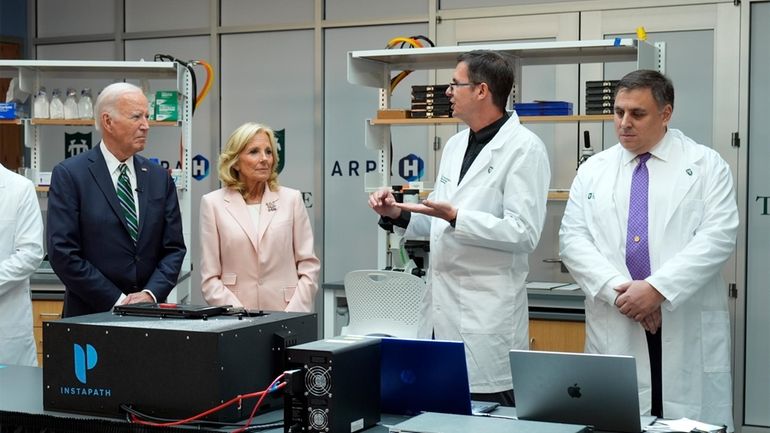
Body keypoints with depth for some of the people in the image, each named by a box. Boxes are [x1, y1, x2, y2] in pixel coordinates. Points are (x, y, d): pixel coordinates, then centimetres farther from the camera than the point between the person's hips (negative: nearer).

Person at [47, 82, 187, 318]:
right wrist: (118, 300, -13)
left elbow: (174, 248, 7)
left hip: (149, 313, 4)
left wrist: (151, 294, -9)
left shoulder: (159, 178, 8)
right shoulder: (69, 175, -5)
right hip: (91, 314, -3)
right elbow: (62, 252, -11)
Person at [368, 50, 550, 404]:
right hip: (440, 308, 7)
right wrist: (399, 214, 5)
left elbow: (524, 233, -17)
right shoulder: (455, 145, 15)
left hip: (486, 315, -7)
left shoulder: (524, 148, -9)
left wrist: (455, 217, -23)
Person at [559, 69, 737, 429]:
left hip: (688, 330, -2)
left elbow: (718, 237, -8)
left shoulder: (706, 165, 4)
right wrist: (619, 291, -13)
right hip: (616, 329, 2)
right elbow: (572, 239, 3)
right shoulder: (593, 170, 11)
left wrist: (657, 288, -17)